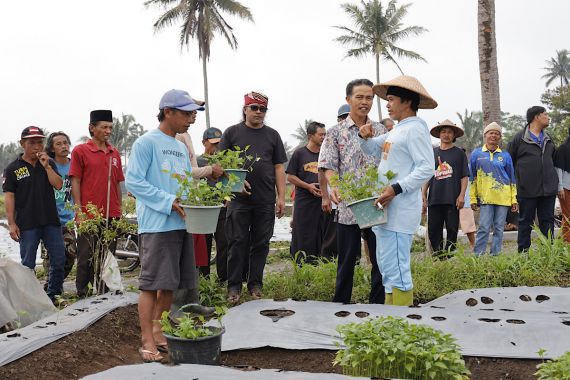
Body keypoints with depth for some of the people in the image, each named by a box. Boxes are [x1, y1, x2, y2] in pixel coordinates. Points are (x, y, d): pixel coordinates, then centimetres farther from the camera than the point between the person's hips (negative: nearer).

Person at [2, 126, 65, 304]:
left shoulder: (49, 163, 9)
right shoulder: (13, 168, 1)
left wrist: (46, 166, -12)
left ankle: (53, 295, 19)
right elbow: (9, 196, -3)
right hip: (27, 224, -3)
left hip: (51, 221, 3)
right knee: (28, 264, 5)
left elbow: (58, 185, -2)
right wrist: (11, 223, -9)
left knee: (59, 260, 5)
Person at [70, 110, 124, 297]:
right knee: (86, 257, 1)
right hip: (89, 216, -5)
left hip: (111, 217, 5)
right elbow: (75, 182, -4)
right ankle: (82, 294, 12)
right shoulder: (80, 151, -2)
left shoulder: (114, 153, 12)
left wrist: (119, 210, 13)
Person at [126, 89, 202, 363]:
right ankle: (148, 340, 2)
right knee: (152, 282, -5)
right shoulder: (147, 142, -6)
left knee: (170, 283, 12)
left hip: (181, 223, 8)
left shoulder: (181, 148, 18)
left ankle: (158, 329, 25)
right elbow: (133, 181, -13)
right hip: (156, 224, -8)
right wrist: (169, 202, -18)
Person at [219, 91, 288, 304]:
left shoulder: (272, 135, 13)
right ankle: (234, 286, 8)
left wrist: (281, 197, 4)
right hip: (239, 199, -2)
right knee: (237, 242, -1)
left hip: (266, 201, 2)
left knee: (261, 244, 6)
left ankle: (255, 284, 16)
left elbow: (279, 168, 11)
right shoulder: (232, 133, 7)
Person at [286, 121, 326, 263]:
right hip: (304, 201, -3)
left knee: (321, 238, 4)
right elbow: (290, 177, 0)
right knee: (303, 238, -1)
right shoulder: (299, 153, 2)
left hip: (322, 200, 3)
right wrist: (308, 186, -11)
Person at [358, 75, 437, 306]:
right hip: (387, 207, 11)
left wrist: (396, 188, -26)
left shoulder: (415, 129, -11)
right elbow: (372, 149, 31)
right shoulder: (397, 130, 19)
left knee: (395, 267, -11)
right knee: (386, 264, 16)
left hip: (400, 208, -11)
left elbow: (426, 168, -19)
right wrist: (365, 137, 9)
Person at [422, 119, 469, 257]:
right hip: (434, 198, 2)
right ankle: (438, 255, 11)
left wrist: (462, 195, -7)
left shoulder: (459, 153, 7)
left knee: (452, 229, 1)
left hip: (453, 199, -2)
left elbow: (464, 176, 3)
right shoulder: (432, 153, 13)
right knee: (433, 230, 2)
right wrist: (423, 194, 7)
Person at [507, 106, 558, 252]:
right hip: (527, 190, -5)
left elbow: (554, 160, 23)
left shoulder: (548, 139, 14)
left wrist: (554, 182, 16)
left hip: (548, 190, 5)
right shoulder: (519, 138, -3)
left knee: (547, 221, 8)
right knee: (526, 222, 3)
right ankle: (523, 254, 9)